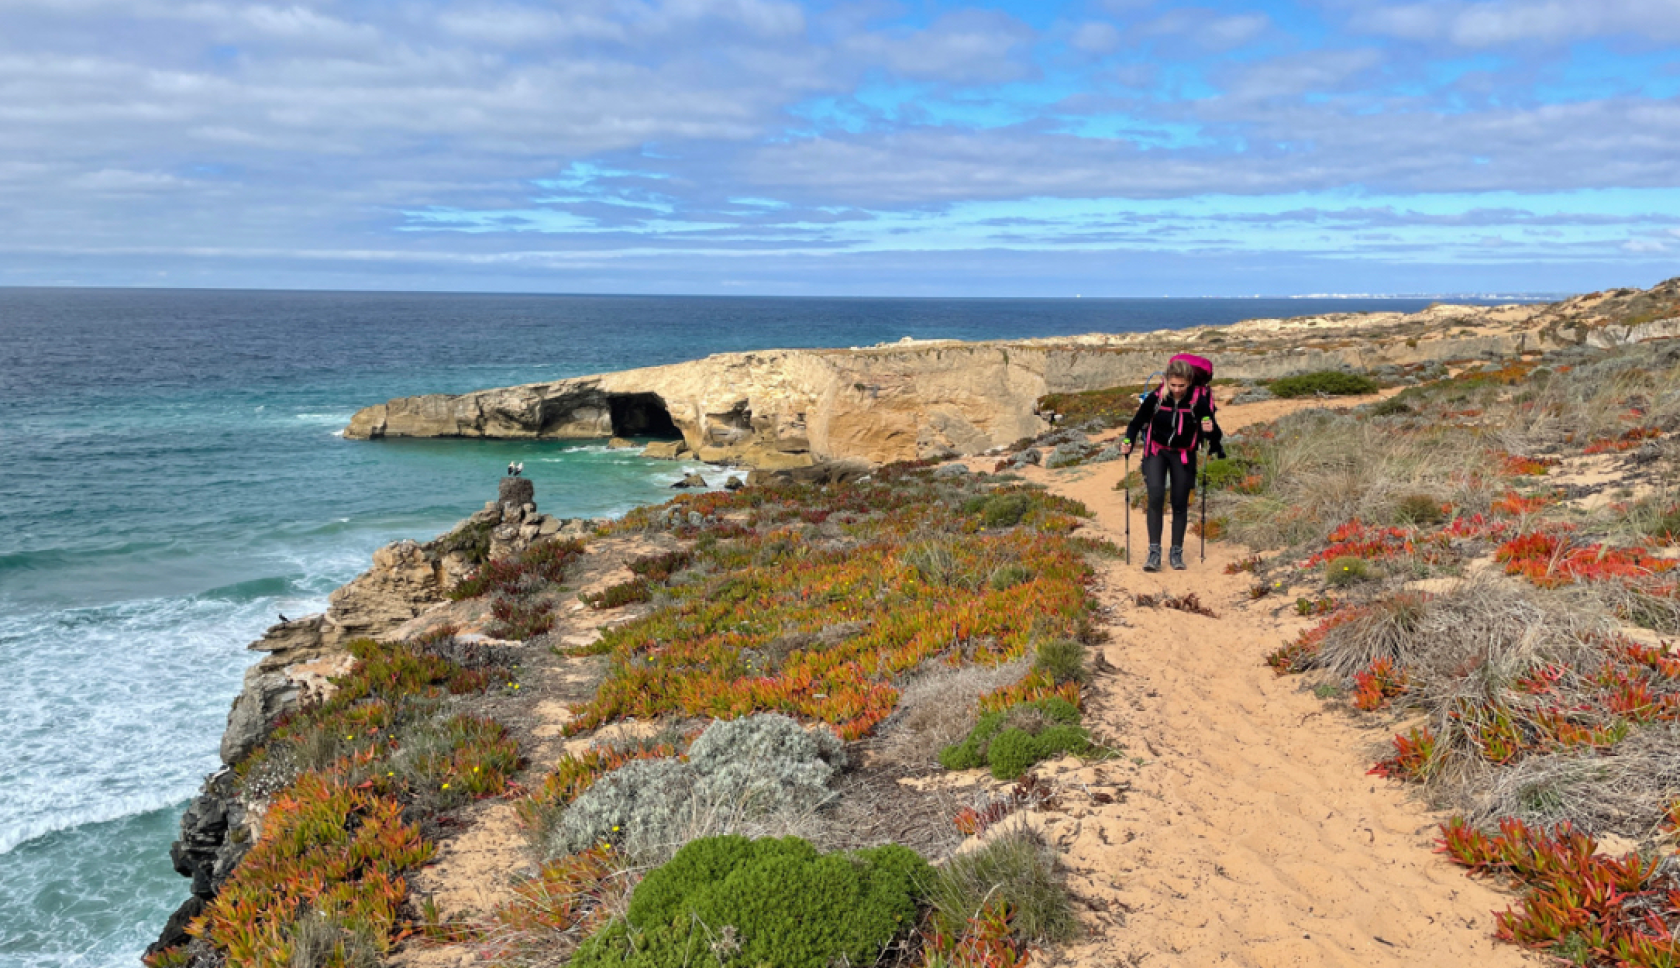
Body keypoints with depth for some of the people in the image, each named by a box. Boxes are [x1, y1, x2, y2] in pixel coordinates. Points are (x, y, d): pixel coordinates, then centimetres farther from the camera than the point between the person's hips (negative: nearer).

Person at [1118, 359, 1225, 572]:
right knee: (1156, 496, -18)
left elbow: (1212, 432, -13)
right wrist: (1128, 442, -20)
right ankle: (1154, 552, -14)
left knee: (1180, 503, 6)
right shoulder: (1156, 397, -18)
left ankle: (1176, 552, 20)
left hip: (1183, 455, 1)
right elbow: (1137, 422, -4)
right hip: (1156, 451, 0)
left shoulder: (1200, 399, -19)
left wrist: (1211, 430, -36)